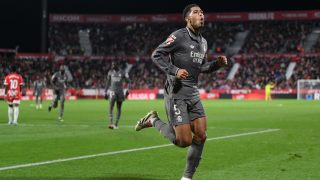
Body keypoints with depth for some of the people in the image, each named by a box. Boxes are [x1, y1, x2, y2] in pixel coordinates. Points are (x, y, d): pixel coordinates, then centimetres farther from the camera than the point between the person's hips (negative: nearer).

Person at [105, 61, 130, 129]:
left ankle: (116, 124, 17)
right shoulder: (110, 72, 5)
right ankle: (111, 123, -23)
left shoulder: (122, 73, -2)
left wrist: (127, 90, -10)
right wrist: (106, 92, 11)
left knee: (119, 108, 6)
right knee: (110, 107, -16)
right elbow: (108, 83, 14)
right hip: (112, 91, 1)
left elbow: (128, 82, 4)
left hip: (120, 92, -1)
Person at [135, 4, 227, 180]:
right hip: (176, 93, -8)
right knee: (184, 140, -11)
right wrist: (174, 70, -22)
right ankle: (153, 121, 13)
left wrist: (217, 63, 7)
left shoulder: (203, 42, 14)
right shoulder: (179, 36, -10)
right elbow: (156, 55, -10)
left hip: (193, 93, 8)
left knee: (200, 136, -1)